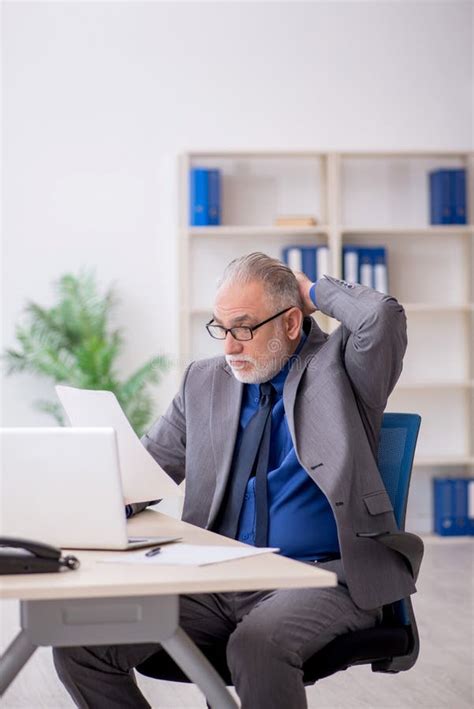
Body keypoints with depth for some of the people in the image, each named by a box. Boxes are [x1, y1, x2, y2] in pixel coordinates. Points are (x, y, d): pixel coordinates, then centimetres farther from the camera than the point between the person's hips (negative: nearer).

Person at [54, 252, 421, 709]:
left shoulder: (337, 366, 2)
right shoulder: (203, 381, 16)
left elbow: (382, 316, -19)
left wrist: (316, 292, -1)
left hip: (319, 575, -5)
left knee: (258, 644, -38)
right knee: (81, 641, -15)